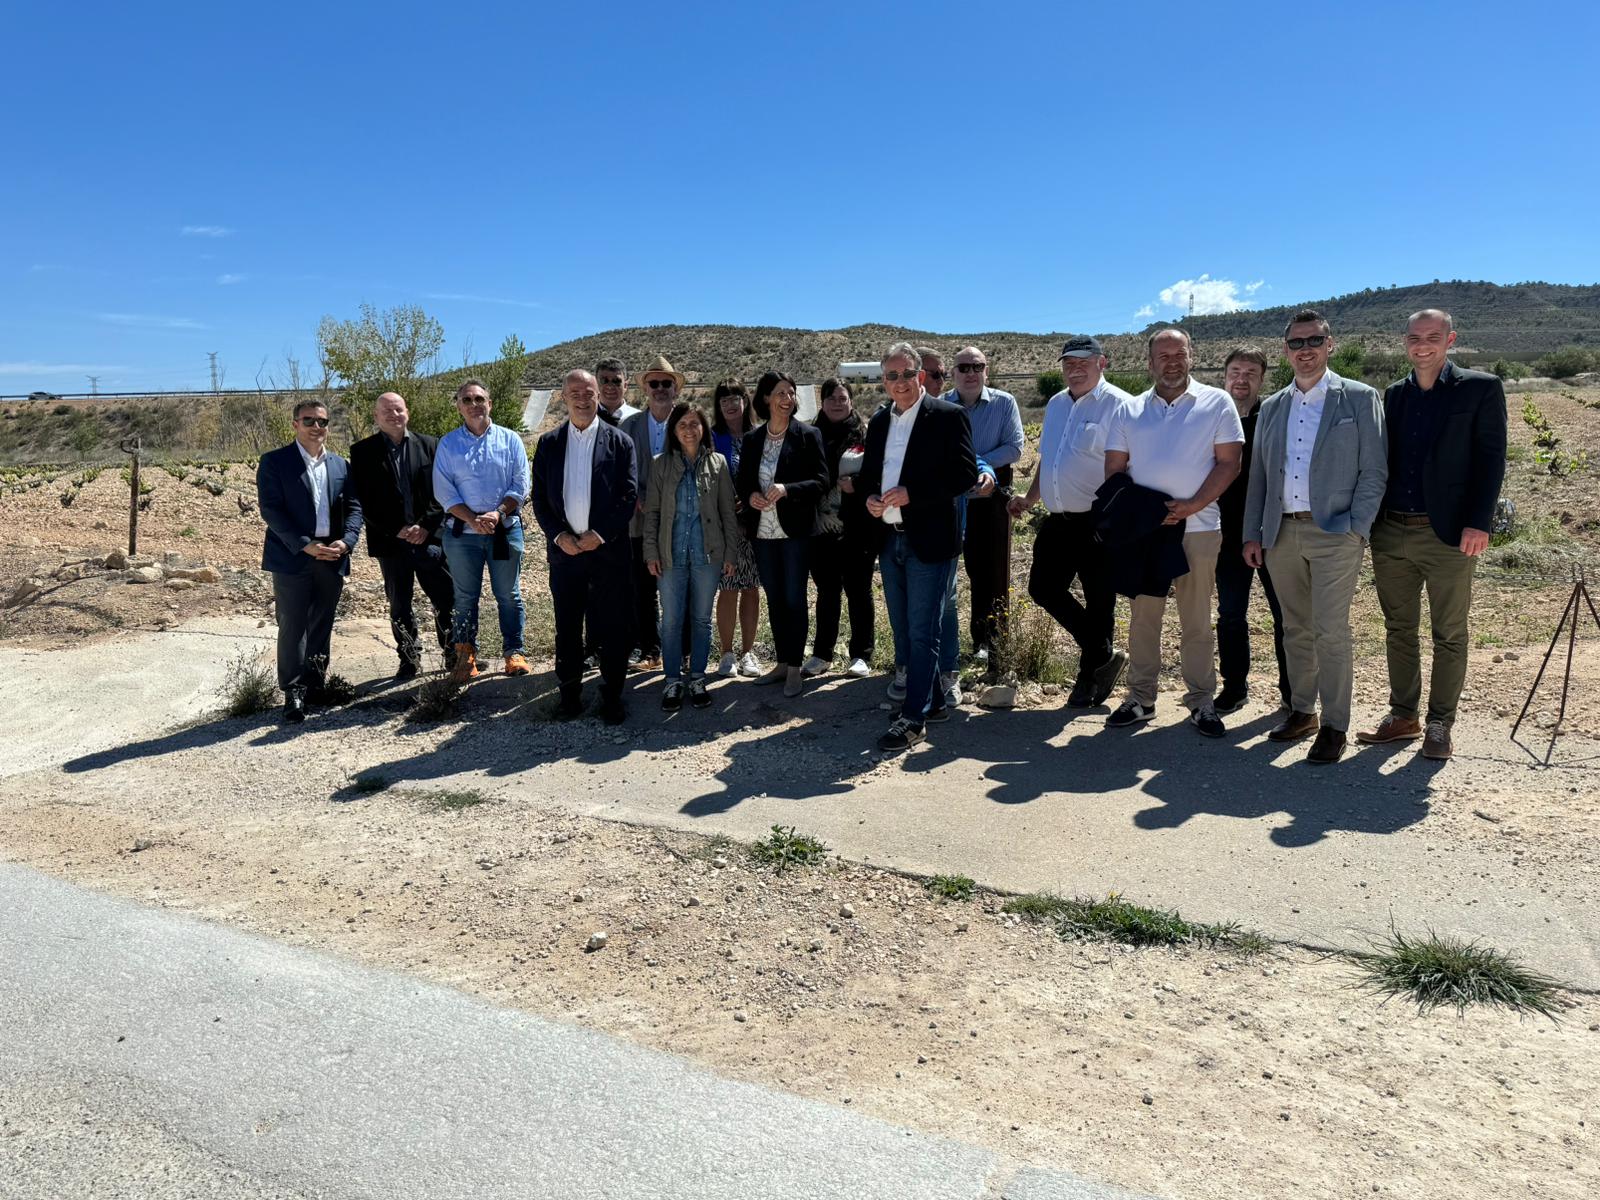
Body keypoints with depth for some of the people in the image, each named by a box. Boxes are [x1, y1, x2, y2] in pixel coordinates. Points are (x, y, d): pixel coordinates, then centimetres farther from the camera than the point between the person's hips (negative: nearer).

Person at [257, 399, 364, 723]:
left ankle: (315, 685, 22)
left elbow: (353, 507, 10)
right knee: (293, 627, -3)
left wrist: (346, 541, -8)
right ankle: (293, 693, 3)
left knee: (322, 625, 11)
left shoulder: (340, 465, 13)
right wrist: (305, 545, -17)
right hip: (292, 558, -4)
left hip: (331, 558, 4)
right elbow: (270, 509, -8)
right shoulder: (274, 462, -1)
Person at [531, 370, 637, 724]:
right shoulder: (549, 443, 9)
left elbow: (629, 495, -3)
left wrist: (600, 535, -11)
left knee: (611, 629, 2)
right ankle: (569, 693, 20)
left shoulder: (618, 441, 2)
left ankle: (612, 697, 12)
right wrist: (558, 535, -7)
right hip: (564, 548, 2)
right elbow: (539, 496, 6)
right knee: (567, 628, 9)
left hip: (608, 549, -2)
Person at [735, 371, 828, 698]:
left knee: (794, 598, 0)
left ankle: (794, 667, 10)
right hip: (763, 532, 4)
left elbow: (821, 480, -9)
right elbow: (743, 481, 13)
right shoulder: (752, 439, 8)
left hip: (795, 530, -4)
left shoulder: (808, 436, -4)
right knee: (774, 599, 12)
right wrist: (750, 496, -9)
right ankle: (781, 661, 24)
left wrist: (786, 489, -23)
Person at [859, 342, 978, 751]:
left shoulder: (948, 416, -7)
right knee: (904, 631, 14)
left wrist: (912, 494, -19)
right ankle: (932, 701, 29)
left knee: (922, 633, -4)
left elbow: (966, 474, -13)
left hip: (929, 540, -7)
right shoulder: (879, 422, 13)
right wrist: (870, 498, -2)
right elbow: (867, 473, 20)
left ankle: (913, 718, 2)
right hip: (889, 539, 7)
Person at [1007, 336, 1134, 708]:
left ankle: (1090, 674, 21)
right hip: (1058, 521, 8)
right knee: (1043, 588, 10)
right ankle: (1103, 655, 24)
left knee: (1099, 601, 4)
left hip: (1098, 524, -8)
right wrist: (1029, 499, 18)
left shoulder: (1118, 405, -10)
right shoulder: (1056, 405, 15)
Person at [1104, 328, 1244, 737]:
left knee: (1197, 621, 4)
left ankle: (1201, 701, 14)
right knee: (1142, 617, 7)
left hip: (1198, 527, -2)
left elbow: (1229, 463, -1)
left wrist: (1193, 505, -14)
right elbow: (1114, 470, 9)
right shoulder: (1129, 412, 11)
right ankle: (1140, 698, 17)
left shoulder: (1216, 403, 4)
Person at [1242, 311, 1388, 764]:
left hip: (1334, 534, -4)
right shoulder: (1272, 407, 15)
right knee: (1296, 631, 12)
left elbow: (1374, 471, -2)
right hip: (1281, 534, 5)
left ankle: (1334, 726, 2)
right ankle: (1301, 711, 23)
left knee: (1331, 632, -7)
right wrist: (1252, 534, 9)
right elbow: (1258, 474, 15)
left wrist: (1357, 530, -10)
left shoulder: (1359, 398, 2)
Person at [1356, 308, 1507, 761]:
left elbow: (1491, 459, -6)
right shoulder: (1395, 395, 12)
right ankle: (1403, 716, 23)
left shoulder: (1480, 388, -1)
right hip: (1391, 532, 5)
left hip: (1447, 535, -4)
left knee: (1449, 636, 5)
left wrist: (1479, 523, -14)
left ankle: (1439, 726, 14)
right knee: (1398, 629, 11)